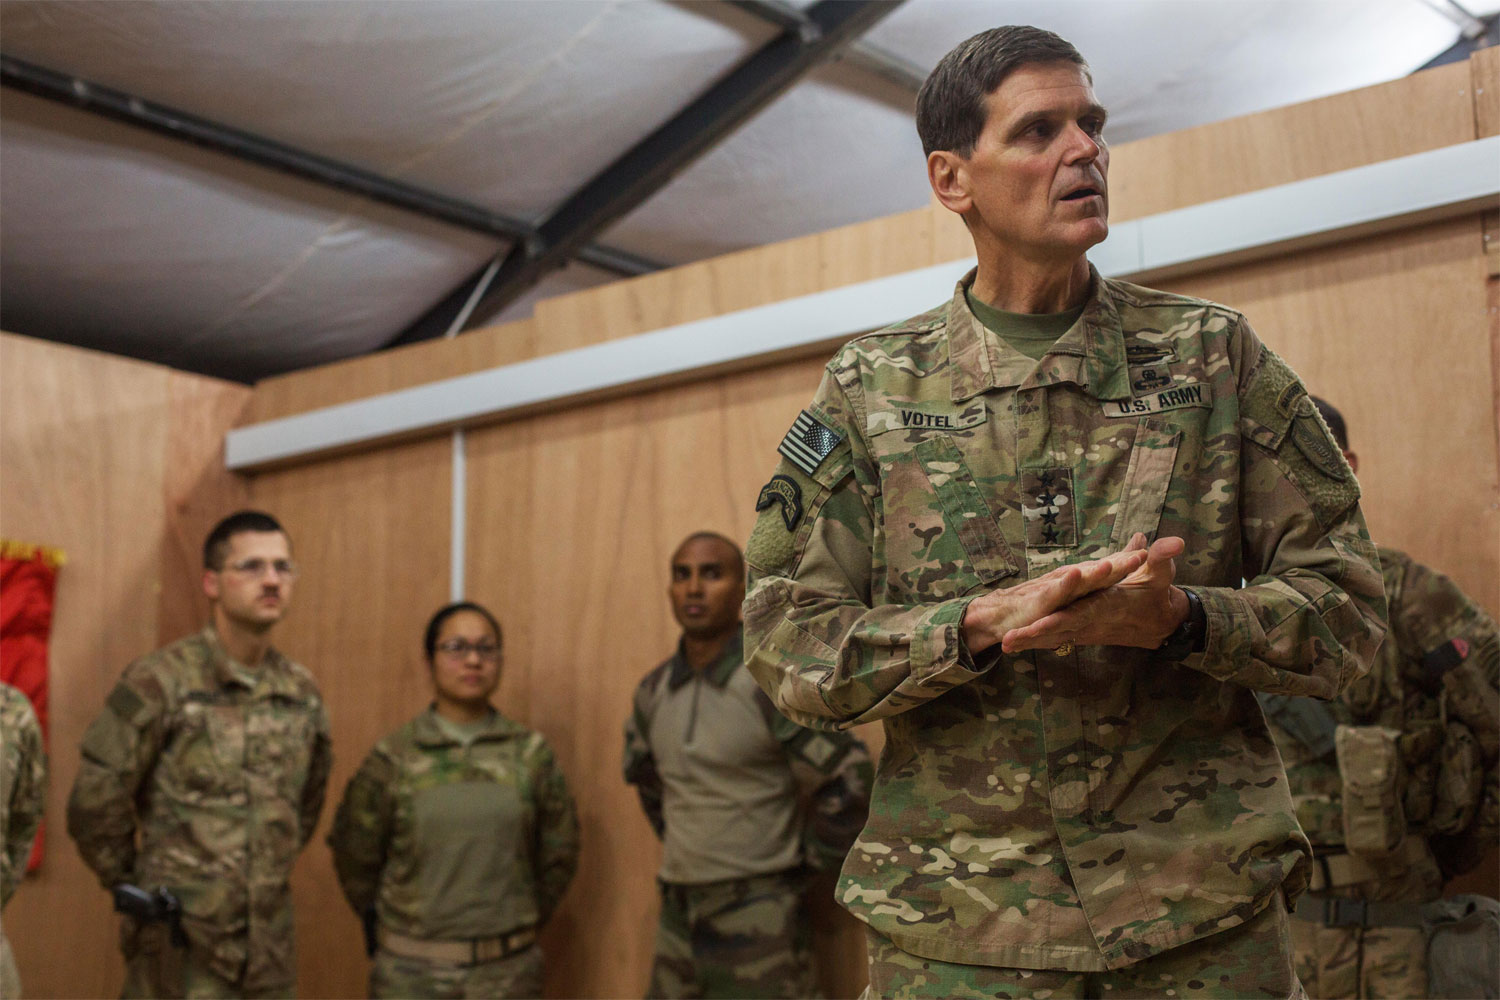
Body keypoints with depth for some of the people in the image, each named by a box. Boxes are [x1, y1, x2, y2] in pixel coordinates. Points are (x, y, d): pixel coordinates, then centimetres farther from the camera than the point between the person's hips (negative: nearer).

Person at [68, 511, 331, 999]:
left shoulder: (303, 693, 7)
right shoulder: (160, 682, -10)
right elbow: (95, 805, -7)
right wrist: (136, 888, 3)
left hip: (270, 951, 5)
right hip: (179, 953, -5)